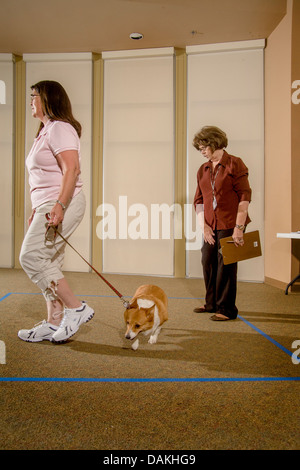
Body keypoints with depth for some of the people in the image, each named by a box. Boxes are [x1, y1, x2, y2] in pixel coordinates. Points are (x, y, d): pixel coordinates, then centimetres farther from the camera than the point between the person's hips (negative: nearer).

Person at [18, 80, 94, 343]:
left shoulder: (60, 128, -7)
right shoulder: (46, 131, 24)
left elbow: (72, 169, -21)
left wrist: (60, 206, -30)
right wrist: (38, 210, 22)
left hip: (63, 203, -10)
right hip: (49, 206, 10)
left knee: (31, 257, -13)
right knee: (48, 264, 8)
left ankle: (76, 308, -7)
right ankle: (54, 324, 15)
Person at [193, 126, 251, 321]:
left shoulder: (234, 164, -5)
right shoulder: (203, 170, 13)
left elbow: (245, 196, -10)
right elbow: (199, 200, 13)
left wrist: (239, 227, -15)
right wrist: (204, 225, 1)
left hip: (230, 225, -6)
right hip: (211, 226, 6)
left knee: (225, 265, -2)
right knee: (208, 262, 11)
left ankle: (227, 309, 13)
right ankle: (212, 303, 30)